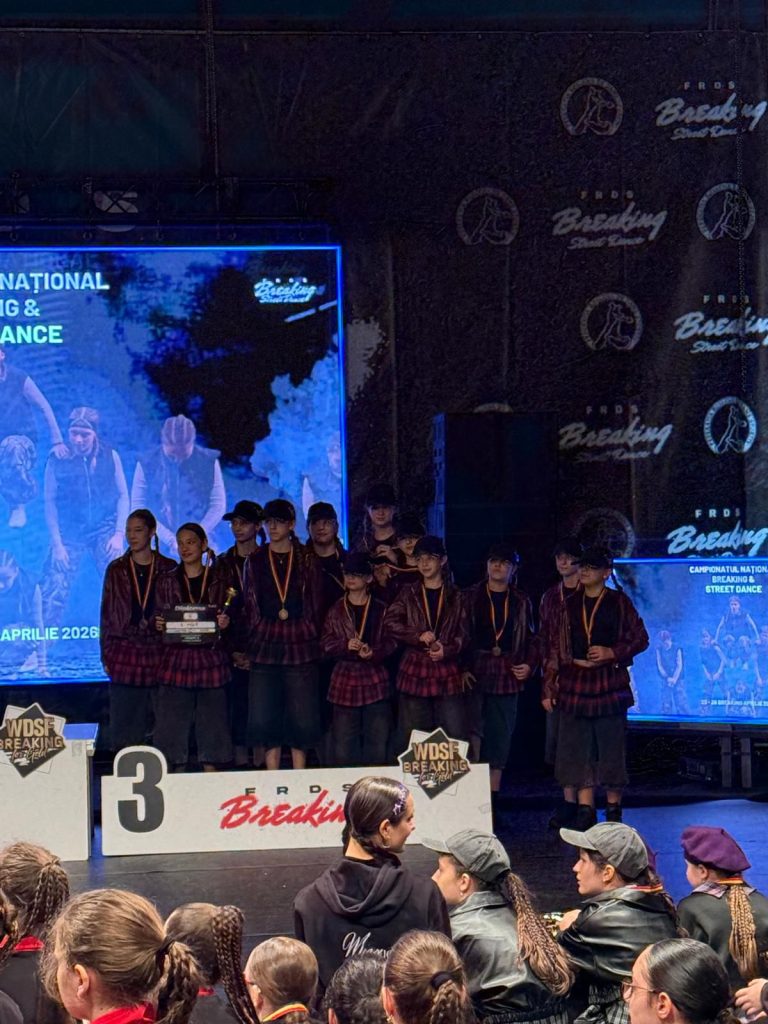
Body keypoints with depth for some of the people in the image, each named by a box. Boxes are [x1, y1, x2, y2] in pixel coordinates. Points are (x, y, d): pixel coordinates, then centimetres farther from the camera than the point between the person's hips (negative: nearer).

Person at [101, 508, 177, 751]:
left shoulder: (169, 569, 5)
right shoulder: (116, 570, 8)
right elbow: (106, 614, 9)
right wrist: (106, 655, 4)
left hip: (158, 654, -1)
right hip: (125, 654, 1)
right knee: (125, 729, -1)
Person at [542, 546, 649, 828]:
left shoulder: (619, 603, 3)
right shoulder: (570, 606, 12)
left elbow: (640, 638, 4)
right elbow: (555, 647, 13)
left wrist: (611, 652, -11)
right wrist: (548, 688, 8)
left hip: (609, 681, -3)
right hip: (575, 682, 3)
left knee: (612, 747, 1)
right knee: (578, 750, 0)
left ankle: (613, 809, 11)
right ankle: (585, 810, 3)